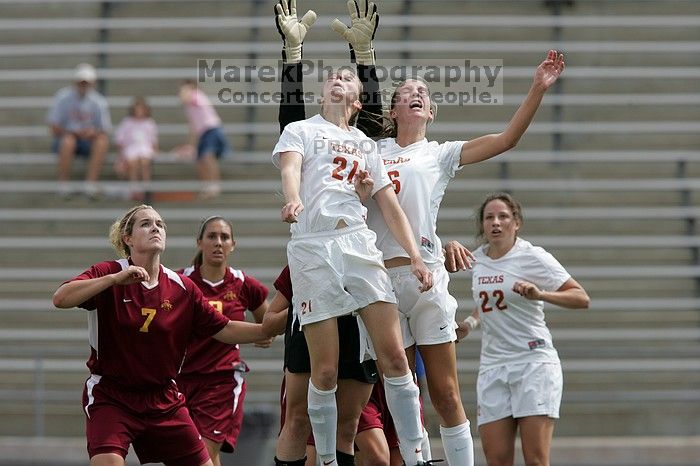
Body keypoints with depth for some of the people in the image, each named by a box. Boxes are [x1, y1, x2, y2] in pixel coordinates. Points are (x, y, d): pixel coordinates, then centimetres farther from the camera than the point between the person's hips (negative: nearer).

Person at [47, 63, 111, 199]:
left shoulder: (98, 102, 0)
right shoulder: (63, 97, -4)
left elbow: (105, 130, -3)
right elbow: (54, 129, -7)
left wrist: (93, 132, -27)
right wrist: (76, 132, -23)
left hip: (88, 141, 2)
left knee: (103, 140, -30)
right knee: (68, 140, -36)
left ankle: (91, 183, -30)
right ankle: (63, 184, -25)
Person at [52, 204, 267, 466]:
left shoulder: (183, 288, 2)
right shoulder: (108, 275, -8)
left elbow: (225, 330, 8)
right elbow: (60, 299, -23)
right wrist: (116, 278, -31)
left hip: (164, 400, 4)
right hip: (110, 397, -4)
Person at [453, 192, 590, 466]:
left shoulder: (533, 257, -6)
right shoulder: (477, 259, 12)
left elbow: (582, 299, -11)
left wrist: (540, 294, -25)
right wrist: (471, 322, 13)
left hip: (534, 361, -5)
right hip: (492, 368, 5)